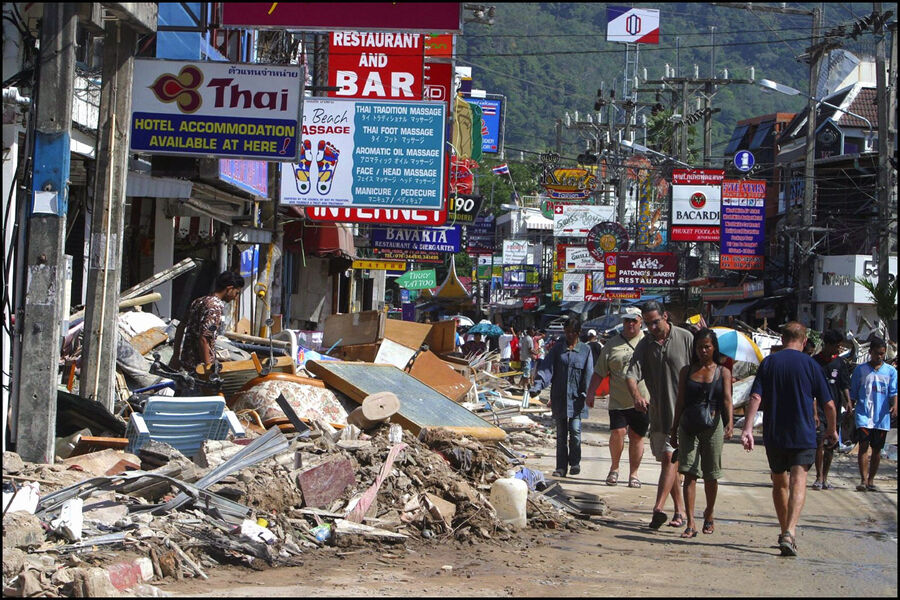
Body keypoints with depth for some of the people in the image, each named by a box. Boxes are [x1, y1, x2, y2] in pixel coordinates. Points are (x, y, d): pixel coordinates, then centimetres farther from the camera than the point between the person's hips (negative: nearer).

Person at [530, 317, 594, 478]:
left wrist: (586, 394, -10)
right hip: (559, 397, 2)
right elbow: (546, 368, 0)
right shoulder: (557, 349, 8)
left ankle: (575, 462, 9)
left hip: (576, 397, -2)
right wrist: (538, 386, -15)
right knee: (561, 433, 6)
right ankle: (561, 467, 11)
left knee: (575, 430, -9)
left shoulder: (585, 350, 4)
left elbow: (588, 374, 1)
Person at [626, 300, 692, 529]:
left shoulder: (685, 338, -3)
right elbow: (631, 374, -5)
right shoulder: (645, 345, 7)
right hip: (658, 413, 5)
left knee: (670, 458, -14)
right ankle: (680, 511, 19)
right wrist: (636, 395, -26)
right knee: (668, 461, 10)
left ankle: (658, 508, -22)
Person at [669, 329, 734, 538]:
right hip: (689, 426, 1)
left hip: (713, 426, -1)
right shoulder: (687, 371, 9)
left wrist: (730, 422, -23)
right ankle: (690, 523, -11)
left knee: (711, 476, 9)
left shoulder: (723, 372, 5)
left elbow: (727, 399, -7)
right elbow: (680, 402, 11)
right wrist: (674, 430, 8)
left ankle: (709, 515, 31)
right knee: (689, 474, -8)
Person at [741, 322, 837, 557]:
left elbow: (756, 398, -9)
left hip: (774, 435, 3)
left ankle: (785, 532, 29)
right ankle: (790, 531, -28)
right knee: (798, 482, -9)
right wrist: (831, 429, 17)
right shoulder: (810, 364, -2)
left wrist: (747, 428, -12)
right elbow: (828, 404, 1)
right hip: (803, 436, -3)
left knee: (779, 483, 17)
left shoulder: (768, 363, 2)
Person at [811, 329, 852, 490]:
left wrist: (847, 402, -12)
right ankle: (819, 478, -6)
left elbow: (845, 385, 6)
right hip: (819, 409, -4)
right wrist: (813, 412, -10)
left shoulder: (839, 362, 8)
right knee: (820, 443, -12)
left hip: (834, 409, 4)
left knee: (830, 446, 7)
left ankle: (825, 478, 16)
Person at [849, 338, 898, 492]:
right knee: (864, 445, -13)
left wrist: (894, 406, -19)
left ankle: (871, 481, 16)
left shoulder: (891, 371, 7)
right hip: (864, 415, -1)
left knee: (877, 449, 6)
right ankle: (863, 480, -16)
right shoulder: (860, 370, 6)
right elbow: (853, 394, 10)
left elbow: (894, 392, 0)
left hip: (882, 417, 2)